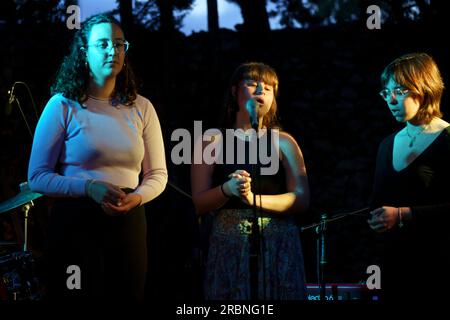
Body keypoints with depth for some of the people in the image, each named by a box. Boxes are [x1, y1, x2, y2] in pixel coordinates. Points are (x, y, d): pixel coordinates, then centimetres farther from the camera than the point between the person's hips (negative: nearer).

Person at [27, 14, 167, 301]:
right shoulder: (63, 105, -4)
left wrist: (136, 197, -13)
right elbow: (38, 177, -6)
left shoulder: (140, 108, 6)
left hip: (129, 221, 3)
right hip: (75, 220, -3)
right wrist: (90, 188, -20)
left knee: (129, 294, 10)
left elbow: (158, 174, 9)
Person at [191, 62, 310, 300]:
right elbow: (199, 204, 2)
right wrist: (227, 189, -18)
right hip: (229, 248, -1)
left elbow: (301, 200, -2)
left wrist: (254, 198, -15)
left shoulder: (283, 142, 7)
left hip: (278, 248, 1)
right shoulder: (212, 142, 6)